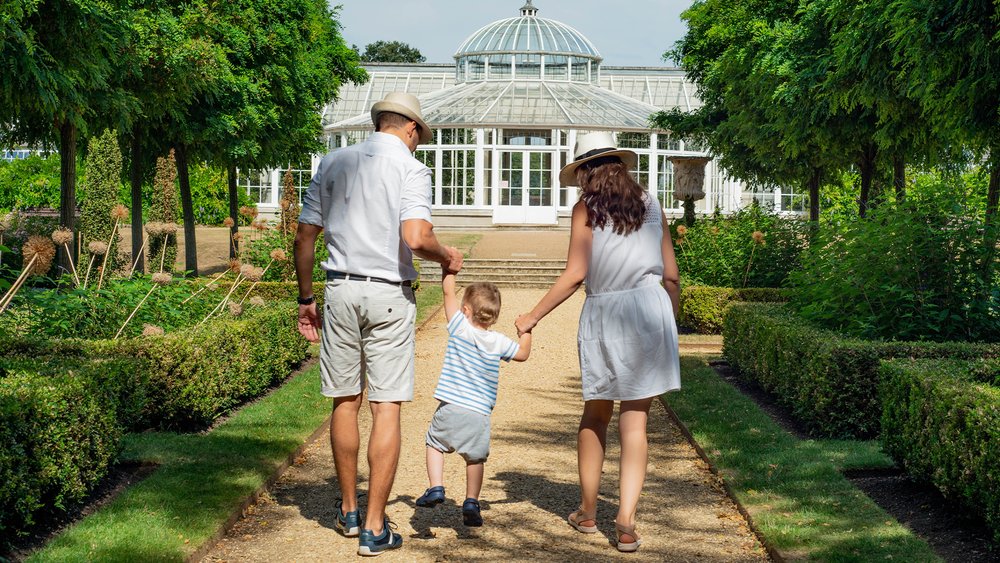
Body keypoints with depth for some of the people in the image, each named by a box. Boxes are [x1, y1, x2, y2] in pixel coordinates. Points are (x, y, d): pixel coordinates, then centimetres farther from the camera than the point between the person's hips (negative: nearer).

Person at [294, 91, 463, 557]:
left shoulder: (333, 163, 10)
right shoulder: (411, 169, -3)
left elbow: (304, 237, 9)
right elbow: (416, 238, -19)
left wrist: (306, 299, 17)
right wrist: (447, 257, 1)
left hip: (340, 291, 4)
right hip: (390, 296, -4)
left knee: (345, 403, 14)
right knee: (386, 408, 1)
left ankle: (348, 510, 28)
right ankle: (374, 528, 2)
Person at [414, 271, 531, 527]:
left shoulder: (460, 328, -3)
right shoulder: (498, 342, 3)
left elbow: (449, 291, 4)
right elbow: (523, 353, 18)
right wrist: (526, 330, 31)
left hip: (450, 407, -2)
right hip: (479, 413, 2)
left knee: (435, 443, 16)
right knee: (475, 457, 14)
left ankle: (436, 487, 1)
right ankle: (471, 502, 9)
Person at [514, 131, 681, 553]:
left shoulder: (586, 208, 1)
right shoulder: (650, 205, 10)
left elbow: (574, 275, -7)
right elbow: (671, 276, 10)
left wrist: (532, 316, -1)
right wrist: (668, 323, 23)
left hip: (602, 313, -1)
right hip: (649, 306, 1)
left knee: (595, 414, 16)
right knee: (635, 419, 1)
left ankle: (587, 513, 23)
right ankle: (626, 522, -6)